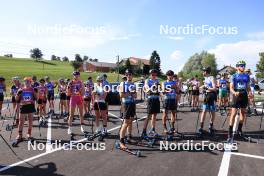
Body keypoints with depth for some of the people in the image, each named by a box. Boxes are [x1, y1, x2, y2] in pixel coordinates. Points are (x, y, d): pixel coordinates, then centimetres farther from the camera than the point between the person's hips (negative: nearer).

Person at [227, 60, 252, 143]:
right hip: (237, 95, -5)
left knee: (243, 113, 12)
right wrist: (234, 92, -29)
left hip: (244, 95, 5)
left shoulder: (247, 76, 9)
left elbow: (248, 86, 14)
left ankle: (239, 129, 28)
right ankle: (230, 133, -8)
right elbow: (231, 88, -8)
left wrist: (250, 92, -7)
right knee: (233, 114, -10)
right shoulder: (234, 76, -3)